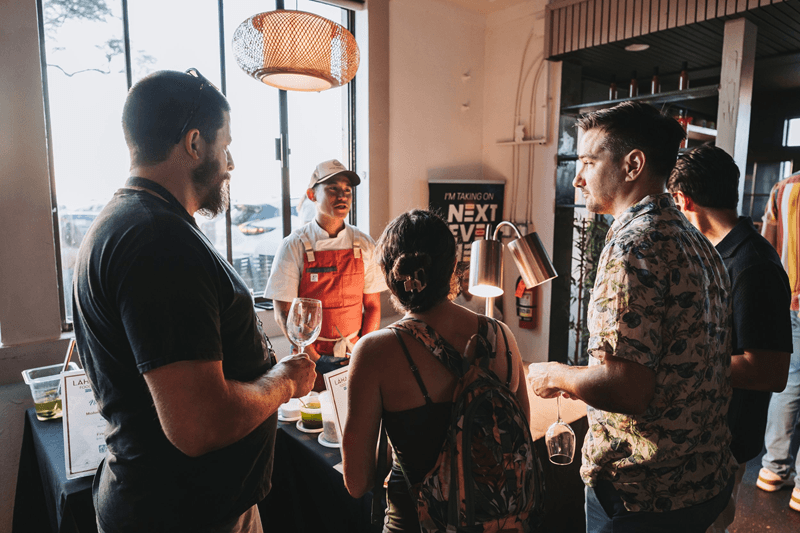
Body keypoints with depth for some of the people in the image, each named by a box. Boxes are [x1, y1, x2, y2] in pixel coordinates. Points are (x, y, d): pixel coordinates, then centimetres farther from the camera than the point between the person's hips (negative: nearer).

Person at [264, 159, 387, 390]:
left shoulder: (364, 245, 0)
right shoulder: (294, 246, -8)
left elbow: (372, 306, 2)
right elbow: (283, 314, -9)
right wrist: (315, 359, -14)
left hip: (355, 354, 2)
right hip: (309, 355, -2)